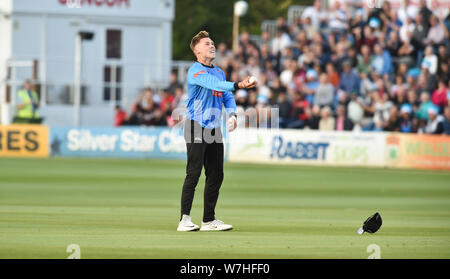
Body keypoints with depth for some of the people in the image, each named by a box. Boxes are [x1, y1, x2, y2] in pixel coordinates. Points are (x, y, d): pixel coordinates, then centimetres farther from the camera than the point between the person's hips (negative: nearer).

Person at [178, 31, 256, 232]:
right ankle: (185, 219, -14)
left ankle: (209, 220, 15)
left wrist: (232, 114, -4)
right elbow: (214, 84, -28)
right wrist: (237, 85, -42)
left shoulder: (219, 72, 17)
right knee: (194, 172, -13)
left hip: (214, 128, 8)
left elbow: (227, 96, 17)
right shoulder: (195, 71, -10)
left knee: (216, 175, 7)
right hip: (196, 126, -8)